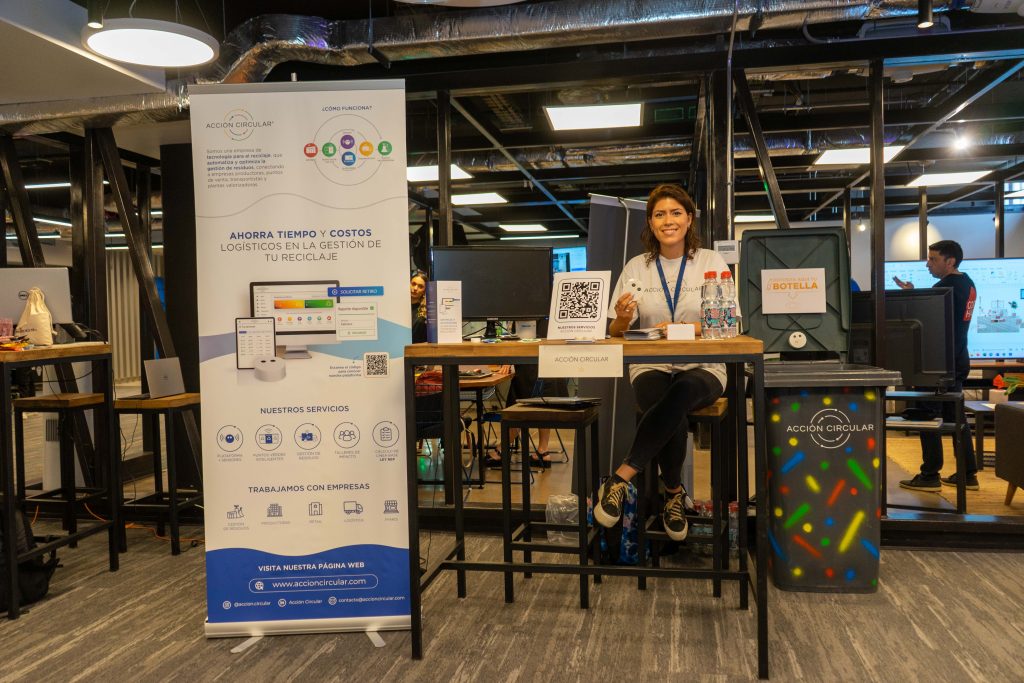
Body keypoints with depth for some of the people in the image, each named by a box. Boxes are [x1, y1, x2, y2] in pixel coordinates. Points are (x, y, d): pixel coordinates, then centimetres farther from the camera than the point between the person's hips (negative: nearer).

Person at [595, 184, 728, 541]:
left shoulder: (711, 261, 6)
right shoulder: (636, 267, 9)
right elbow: (615, 334, 9)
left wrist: (682, 328, -20)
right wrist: (622, 321, -17)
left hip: (702, 368, 0)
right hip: (651, 367, 1)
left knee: (682, 392, -37)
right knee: (671, 411, -34)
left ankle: (619, 480, -33)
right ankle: (674, 494, -10)